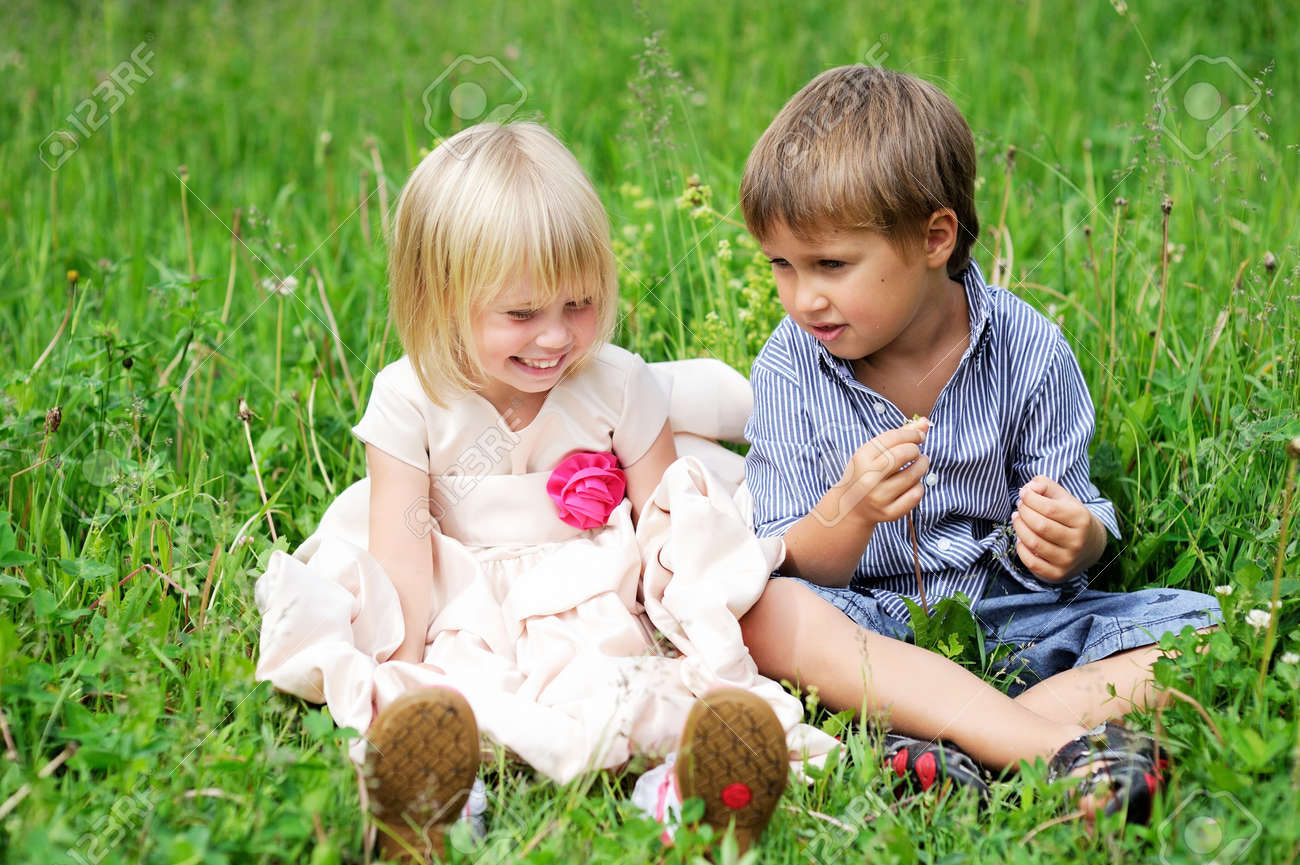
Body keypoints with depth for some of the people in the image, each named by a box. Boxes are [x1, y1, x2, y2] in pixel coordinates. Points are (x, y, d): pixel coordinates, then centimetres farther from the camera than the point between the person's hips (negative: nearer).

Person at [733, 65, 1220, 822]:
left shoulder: (1030, 352, -5)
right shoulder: (790, 369, -5)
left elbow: (1055, 545, 1)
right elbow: (793, 571, -8)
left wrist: (1074, 542, -24)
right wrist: (848, 512, -30)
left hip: (1008, 616, 1)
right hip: (866, 628, -1)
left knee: (1198, 628, -19)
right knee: (759, 610, -33)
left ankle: (955, 754, -34)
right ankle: (1056, 747, -41)